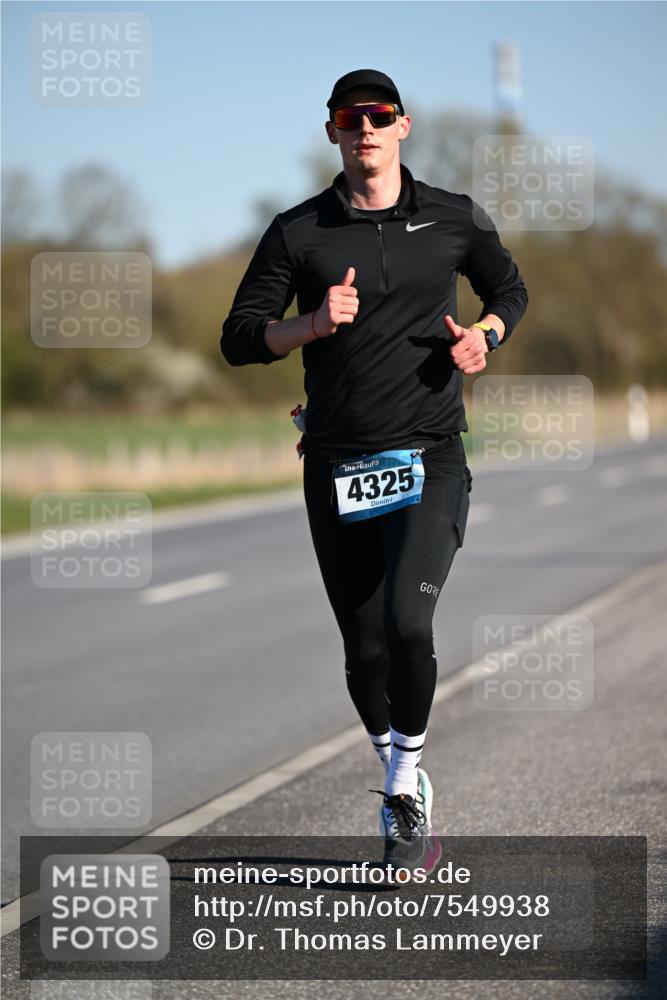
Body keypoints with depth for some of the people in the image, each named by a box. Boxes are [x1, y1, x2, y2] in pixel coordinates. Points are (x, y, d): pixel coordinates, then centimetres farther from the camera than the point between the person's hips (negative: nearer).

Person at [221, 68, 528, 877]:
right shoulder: (298, 232, 3)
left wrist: (485, 335, 1)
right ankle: (405, 787, 29)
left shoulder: (454, 220, 5)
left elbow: (509, 289, 22)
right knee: (364, 650, 7)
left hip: (429, 459, -1)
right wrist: (312, 323, -17)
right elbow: (239, 340, 1)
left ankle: (403, 784, -2)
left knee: (407, 622, -21)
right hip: (337, 467, 1)